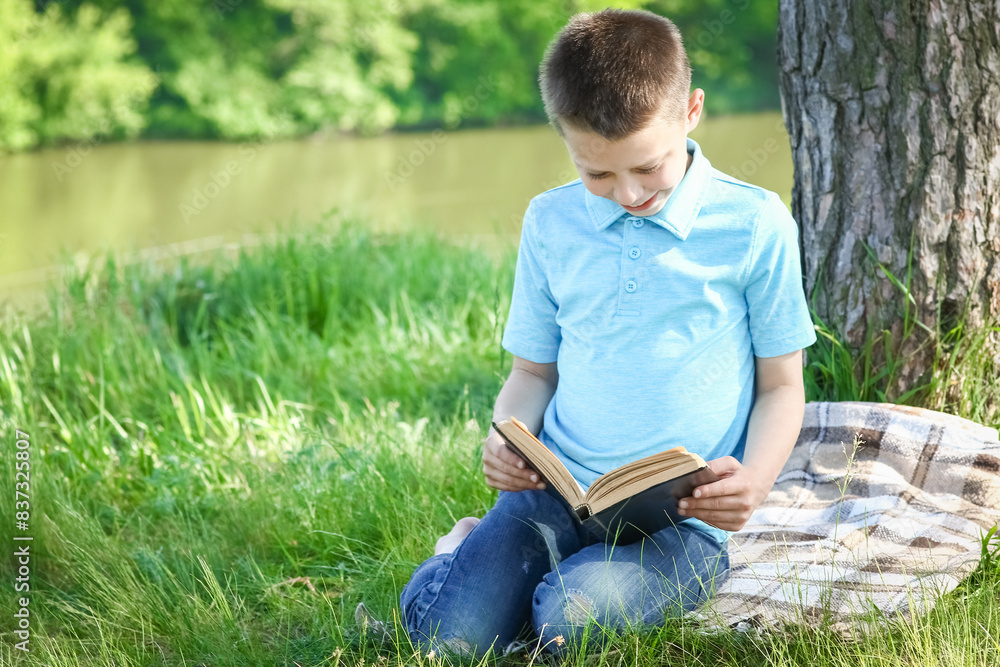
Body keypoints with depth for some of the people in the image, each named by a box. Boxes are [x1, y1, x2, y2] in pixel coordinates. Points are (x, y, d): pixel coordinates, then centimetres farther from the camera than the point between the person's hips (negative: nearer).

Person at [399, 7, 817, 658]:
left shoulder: (754, 225, -2)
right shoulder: (551, 222, 8)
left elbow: (781, 386, 5)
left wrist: (754, 482, -15)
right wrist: (508, 440, -5)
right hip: (557, 492, 3)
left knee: (571, 621, -31)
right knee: (447, 628, -22)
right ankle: (478, 548, 12)